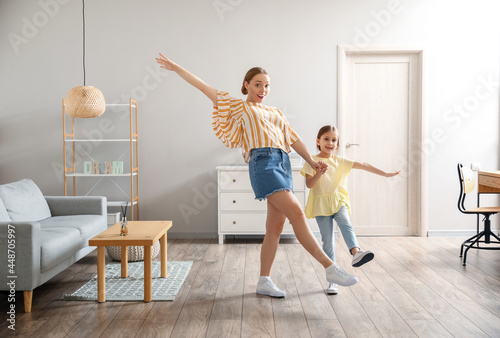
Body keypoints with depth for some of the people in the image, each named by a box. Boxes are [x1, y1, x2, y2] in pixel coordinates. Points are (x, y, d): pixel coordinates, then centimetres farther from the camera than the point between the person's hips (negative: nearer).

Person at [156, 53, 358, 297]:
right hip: (263, 162, -6)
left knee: (275, 227, 4)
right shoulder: (238, 106, 13)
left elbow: (293, 139, 22)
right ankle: (330, 268, -11)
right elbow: (203, 87, 12)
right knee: (297, 213, -16)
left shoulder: (276, 112, 27)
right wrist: (175, 68, 11)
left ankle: (264, 282, 14)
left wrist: (312, 162, 11)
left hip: (283, 164, 7)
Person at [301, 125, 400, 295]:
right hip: (321, 204, -2)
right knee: (328, 241, -2)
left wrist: (385, 174, 2)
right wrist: (318, 174, -22)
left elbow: (363, 165, 5)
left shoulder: (340, 161, 9)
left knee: (346, 224, -30)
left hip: (338, 201, 2)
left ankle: (356, 252, -50)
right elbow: (309, 184, -4)